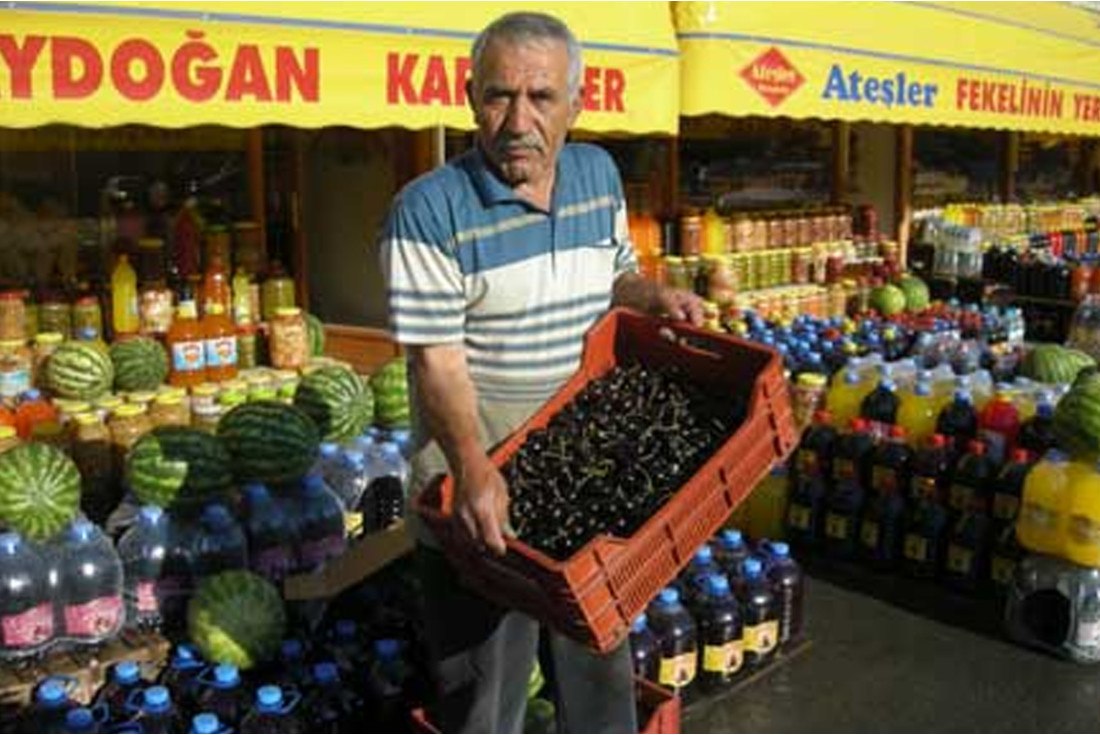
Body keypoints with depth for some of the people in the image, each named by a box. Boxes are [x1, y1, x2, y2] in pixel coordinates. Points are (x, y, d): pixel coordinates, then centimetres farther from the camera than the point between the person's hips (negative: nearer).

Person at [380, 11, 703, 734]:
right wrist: (472, 466, -34)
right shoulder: (429, 211, -17)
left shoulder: (599, 174, 2)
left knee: (603, 662, 24)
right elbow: (437, 360, -21)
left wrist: (655, 296, -4)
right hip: (479, 488, -5)